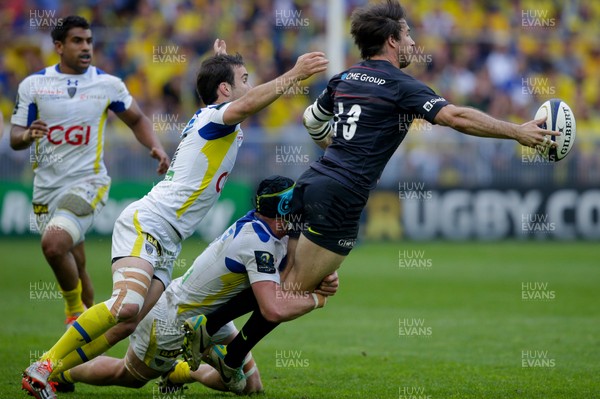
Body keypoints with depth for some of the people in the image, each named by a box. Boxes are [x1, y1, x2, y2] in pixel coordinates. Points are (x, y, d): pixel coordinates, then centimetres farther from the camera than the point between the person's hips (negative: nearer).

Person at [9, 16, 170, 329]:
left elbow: (136, 120, 15)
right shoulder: (33, 85, 2)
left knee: (54, 244, -27)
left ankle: (75, 311, -5)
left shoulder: (108, 84, 1)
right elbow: (15, 139, 4)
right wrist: (27, 135, -19)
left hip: (87, 182, -3)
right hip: (47, 188, 3)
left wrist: (156, 147, -2)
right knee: (73, 268, 10)